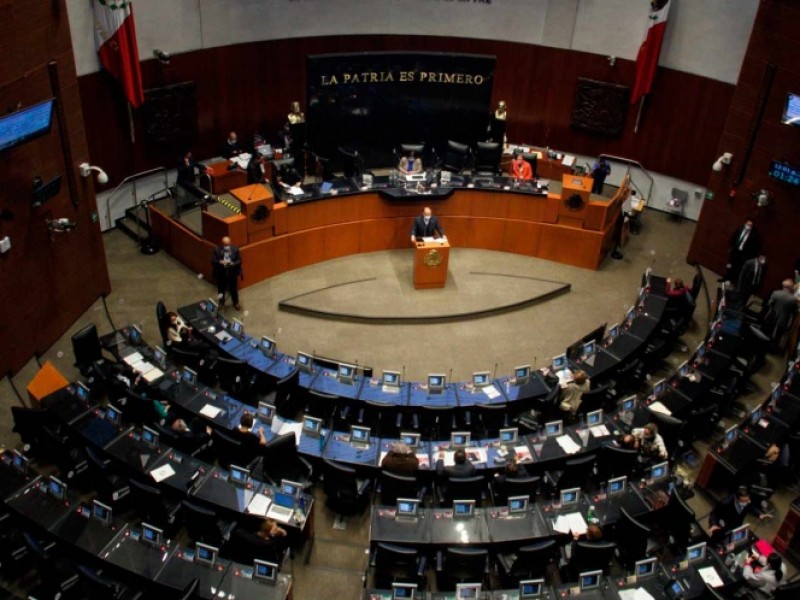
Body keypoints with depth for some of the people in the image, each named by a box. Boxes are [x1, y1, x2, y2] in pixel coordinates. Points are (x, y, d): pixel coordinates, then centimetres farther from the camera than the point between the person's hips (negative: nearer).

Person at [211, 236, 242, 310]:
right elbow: (213, 261, -14)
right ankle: (221, 302, 44)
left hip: (232, 273, 0)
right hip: (221, 274, 0)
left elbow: (239, 260, -7)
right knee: (221, 289, 19)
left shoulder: (235, 249, -11)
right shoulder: (217, 250, -13)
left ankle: (236, 303, 40)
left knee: (234, 289, 18)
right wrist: (220, 262, -34)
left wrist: (233, 263, -27)